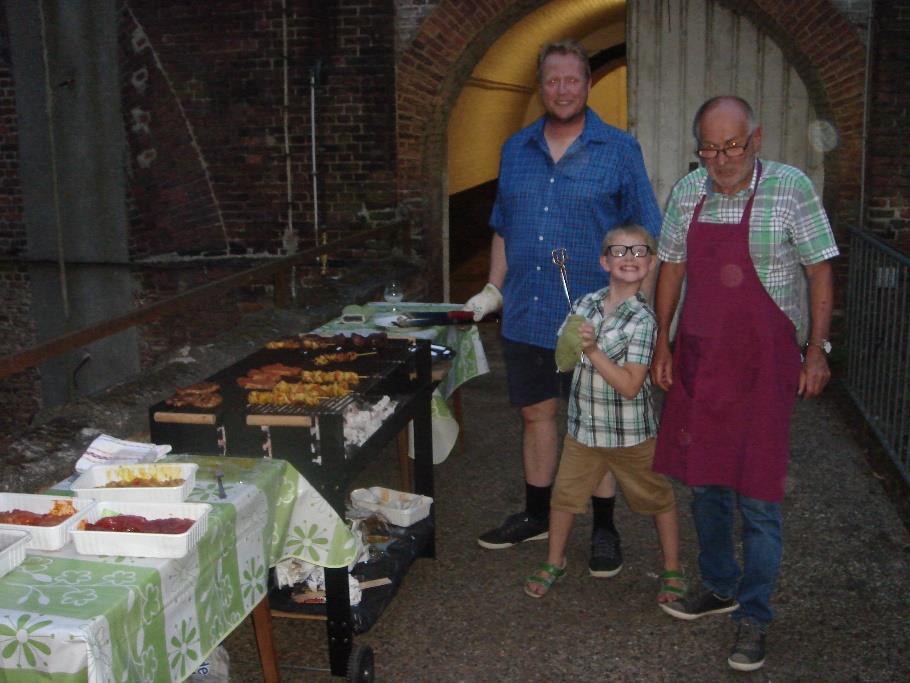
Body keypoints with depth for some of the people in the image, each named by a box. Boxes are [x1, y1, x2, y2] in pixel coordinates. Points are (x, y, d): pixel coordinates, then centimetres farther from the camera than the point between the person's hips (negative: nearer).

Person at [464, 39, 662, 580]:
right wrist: (494, 289, 9)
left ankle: (604, 529, 21)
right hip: (526, 317, 4)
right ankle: (536, 516, 31)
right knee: (536, 414, 15)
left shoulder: (620, 150, -3)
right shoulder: (516, 150, 9)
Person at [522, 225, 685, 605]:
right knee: (564, 495, 11)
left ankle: (672, 571, 31)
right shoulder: (585, 304, -1)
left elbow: (630, 386, -22)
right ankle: (554, 563, 33)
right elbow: (563, 358, 9)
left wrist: (592, 350, -27)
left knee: (657, 500, 12)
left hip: (630, 433, -4)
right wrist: (569, 347, -14)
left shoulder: (642, 319, -17)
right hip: (583, 427, 4)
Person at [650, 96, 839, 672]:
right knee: (705, 483, 14)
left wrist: (818, 349, -8)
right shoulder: (687, 193, 5)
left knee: (758, 494, -2)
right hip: (698, 357, 5)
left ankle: (754, 616, 12)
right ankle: (719, 587, 32)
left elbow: (820, 270, -4)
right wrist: (662, 342, 10)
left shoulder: (790, 187, -8)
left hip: (763, 362, -5)